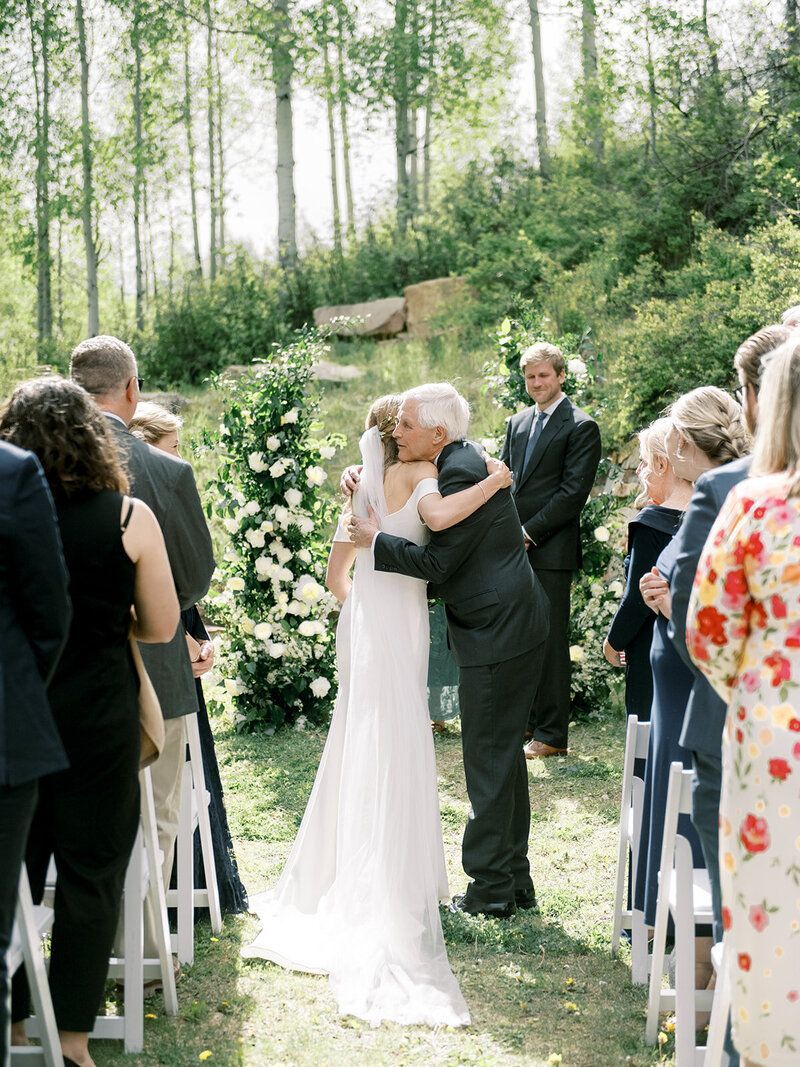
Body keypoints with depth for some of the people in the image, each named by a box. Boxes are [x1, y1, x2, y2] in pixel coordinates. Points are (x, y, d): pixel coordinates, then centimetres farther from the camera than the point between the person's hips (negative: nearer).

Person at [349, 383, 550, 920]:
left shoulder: (462, 472, -19)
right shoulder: (464, 460, 12)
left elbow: (436, 562, -20)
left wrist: (375, 539, -8)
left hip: (498, 635, -11)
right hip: (514, 629, 11)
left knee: (490, 761, -3)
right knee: (505, 755, 16)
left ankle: (492, 889, 6)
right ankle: (514, 879, 26)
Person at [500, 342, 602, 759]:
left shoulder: (580, 427, -6)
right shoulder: (517, 423, 16)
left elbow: (573, 492, -12)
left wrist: (529, 532, -14)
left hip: (550, 550, -7)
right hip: (514, 548, 7)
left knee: (550, 641, -2)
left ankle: (552, 734, 5)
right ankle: (526, 720, 23)